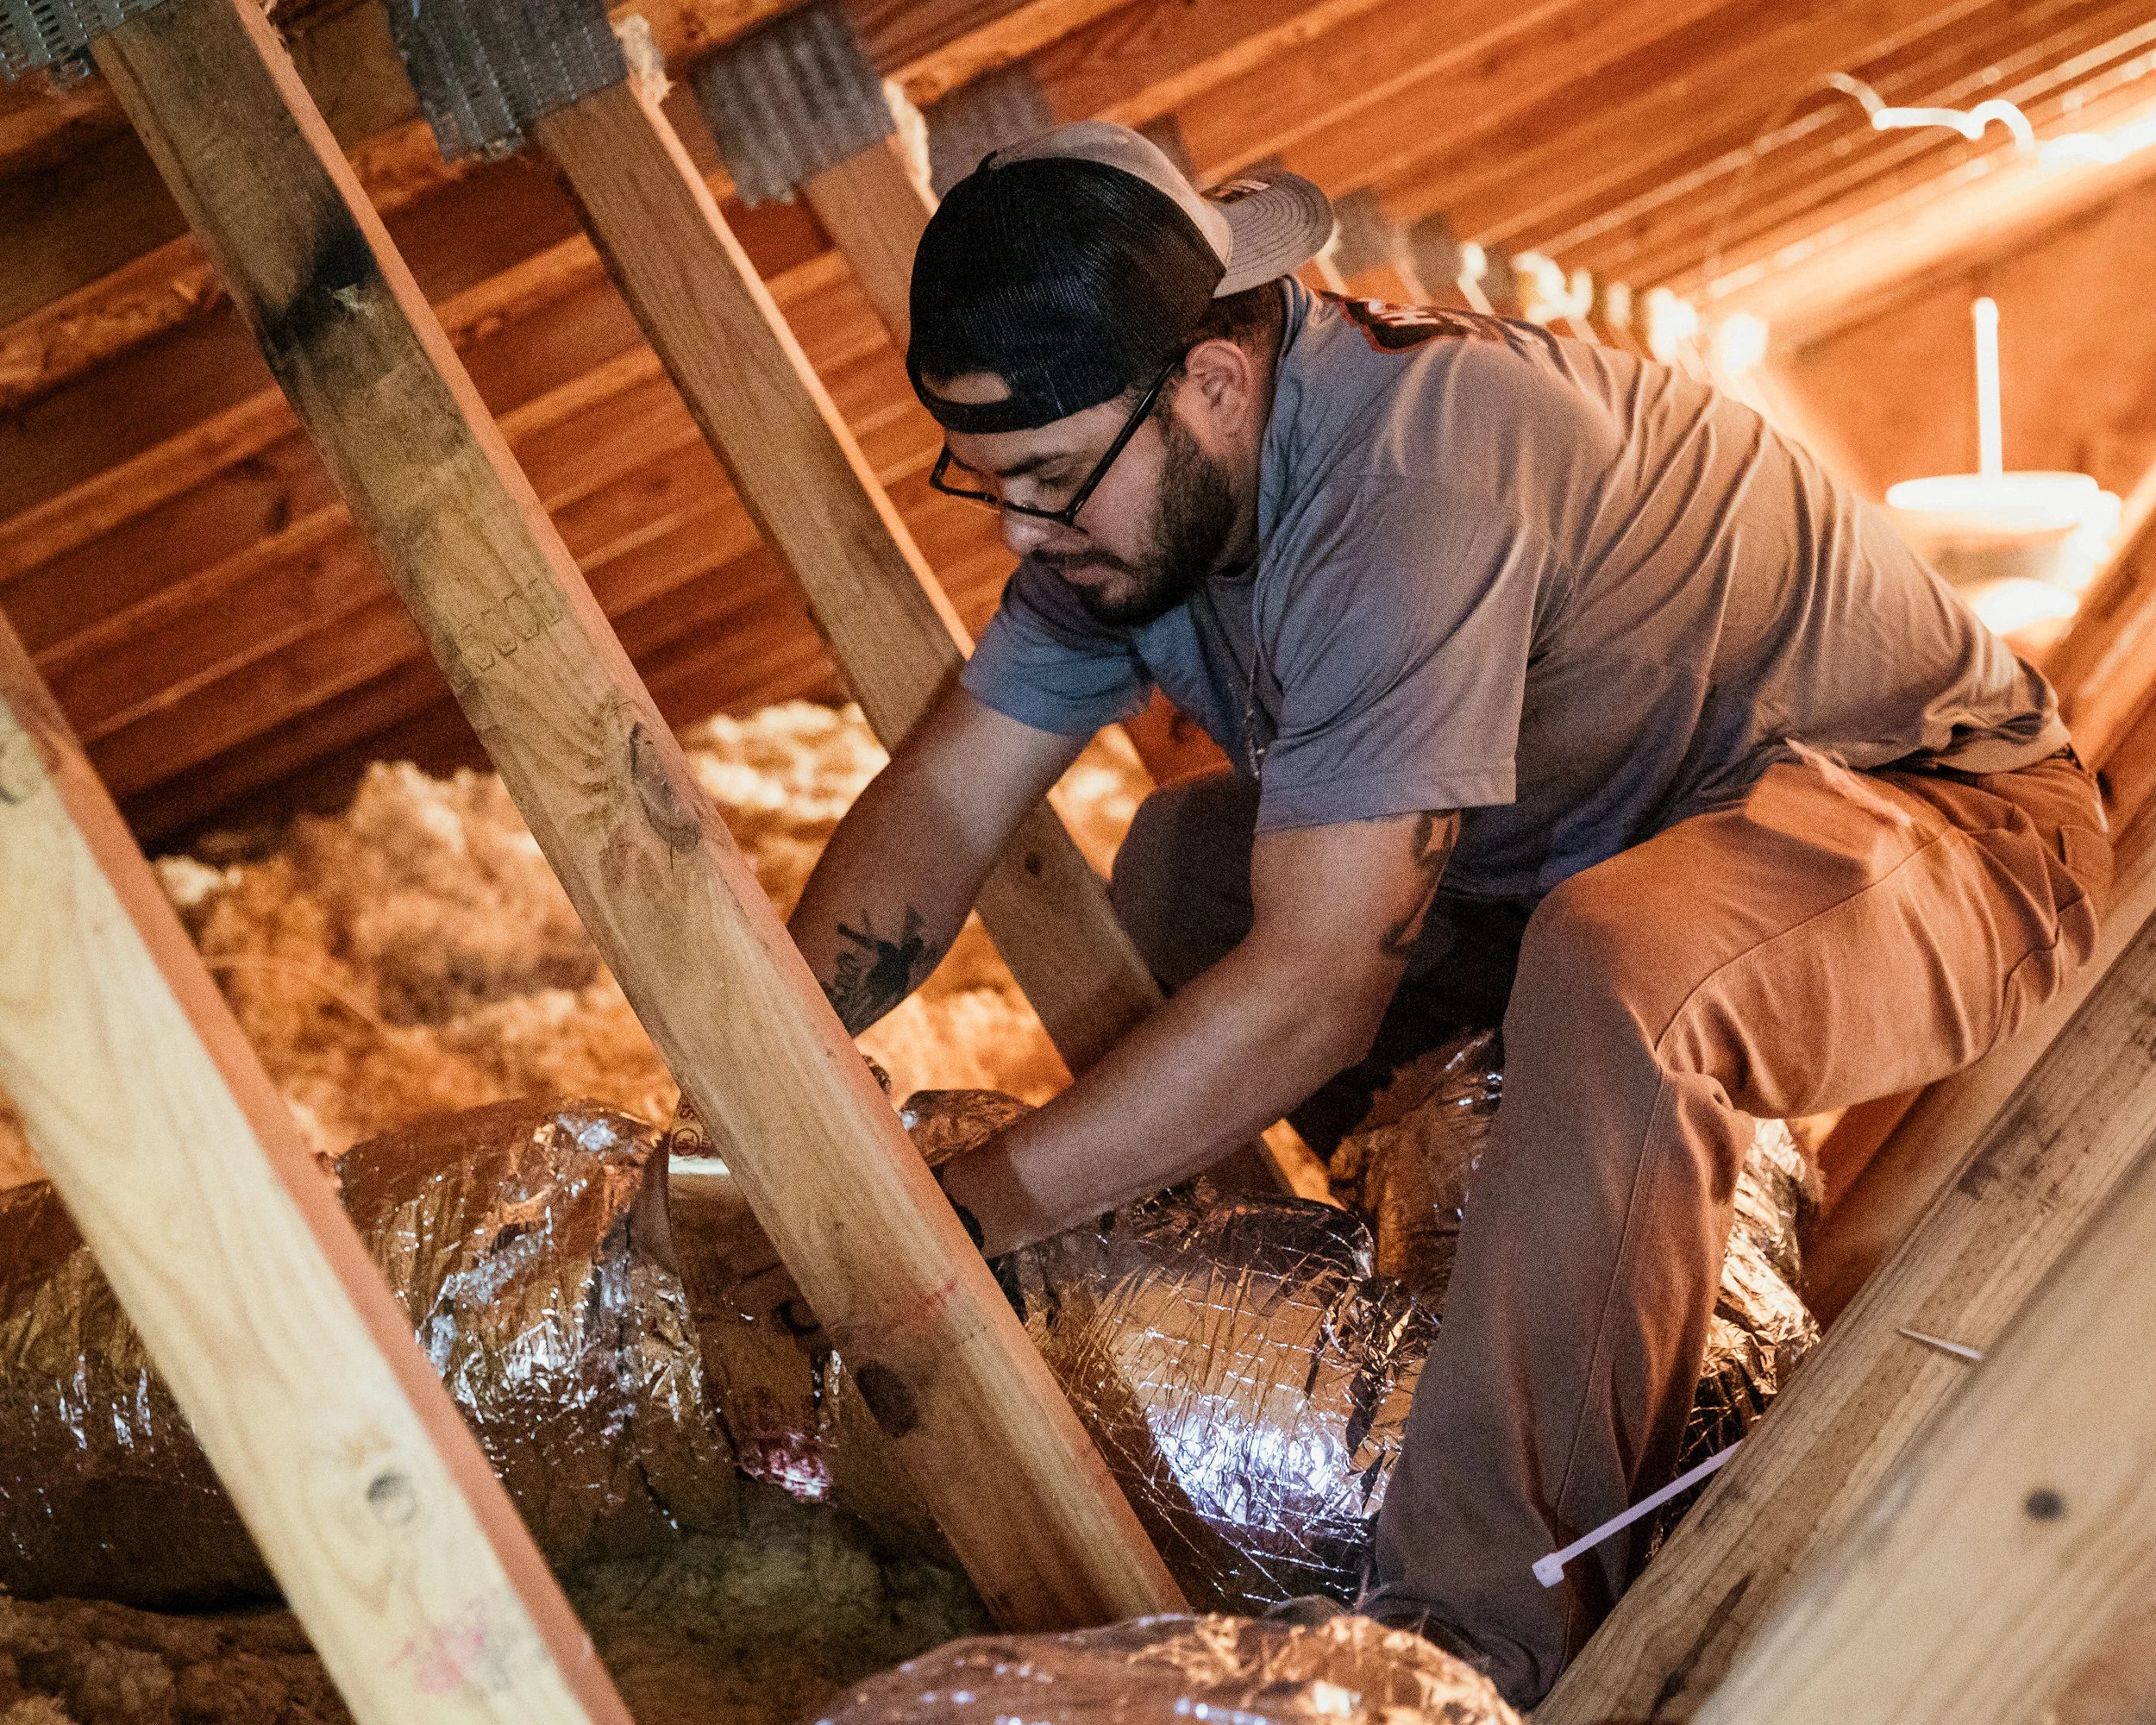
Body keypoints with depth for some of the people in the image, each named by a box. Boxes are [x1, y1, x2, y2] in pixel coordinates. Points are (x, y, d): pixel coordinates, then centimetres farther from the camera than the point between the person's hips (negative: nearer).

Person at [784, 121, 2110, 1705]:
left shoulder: (1410, 475, -34)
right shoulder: (1130, 474, -7)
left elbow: (1313, 994, -34)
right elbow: (943, 800, -3)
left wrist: (962, 1216, -29)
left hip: (1933, 808, -9)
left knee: (1617, 981, -39)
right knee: (1184, 862, 5)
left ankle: (1478, 1641, -29)